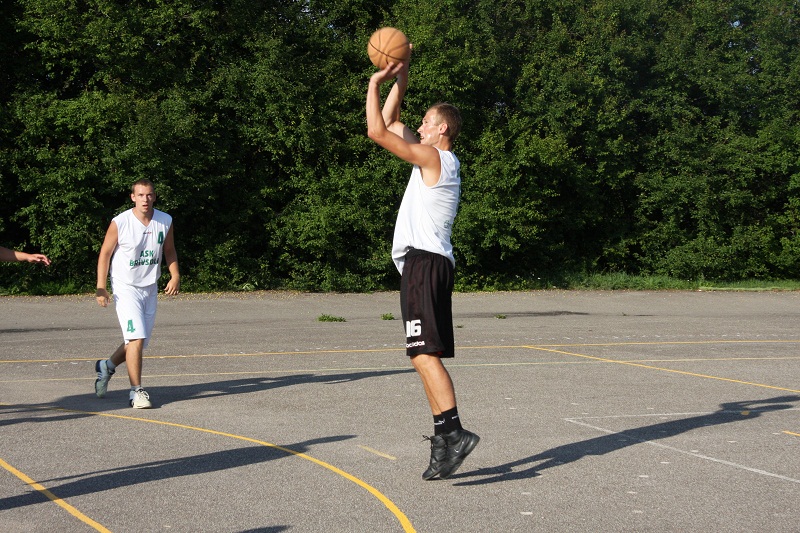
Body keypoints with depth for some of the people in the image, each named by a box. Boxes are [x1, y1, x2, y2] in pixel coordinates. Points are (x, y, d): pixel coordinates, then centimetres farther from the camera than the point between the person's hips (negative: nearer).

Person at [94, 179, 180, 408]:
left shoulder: (165, 221, -1)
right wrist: (101, 287, -11)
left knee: (141, 341, 11)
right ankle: (136, 391, -8)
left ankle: (107, 366, 37)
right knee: (136, 338, -17)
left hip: (150, 288, 5)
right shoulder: (119, 223, -13)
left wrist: (175, 276, -1)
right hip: (125, 288, -5)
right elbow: (105, 254, -5)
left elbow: (169, 251, 14)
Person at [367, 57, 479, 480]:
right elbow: (390, 124, 30)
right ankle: (444, 443, 8)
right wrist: (400, 79, 26)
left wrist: (375, 84, 0)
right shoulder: (436, 158, 21)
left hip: (425, 262, -10)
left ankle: (454, 433, -25)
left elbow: (377, 132, -10)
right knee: (426, 355, 8)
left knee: (424, 353, -18)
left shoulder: (432, 156, -6)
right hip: (427, 263, 10)